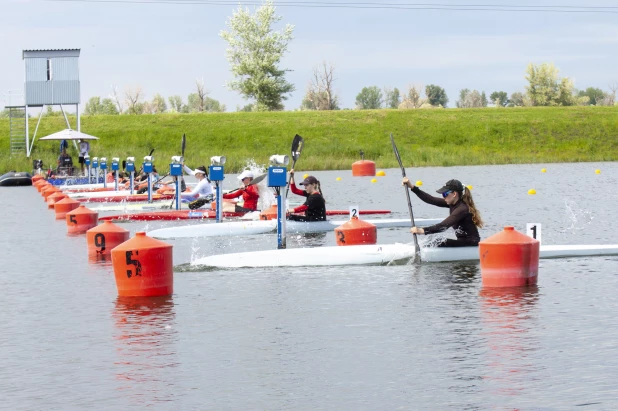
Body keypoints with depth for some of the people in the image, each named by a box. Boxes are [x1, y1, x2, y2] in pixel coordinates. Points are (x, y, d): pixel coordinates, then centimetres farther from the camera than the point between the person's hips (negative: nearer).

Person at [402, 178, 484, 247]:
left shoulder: (462, 209, -23)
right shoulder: (452, 203, 5)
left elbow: (444, 226, -32)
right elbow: (431, 200, 2)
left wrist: (423, 231, -38)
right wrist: (412, 187, -4)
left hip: (471, 244, -9)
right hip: (463, 242, 10)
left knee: (444, 243, -25)